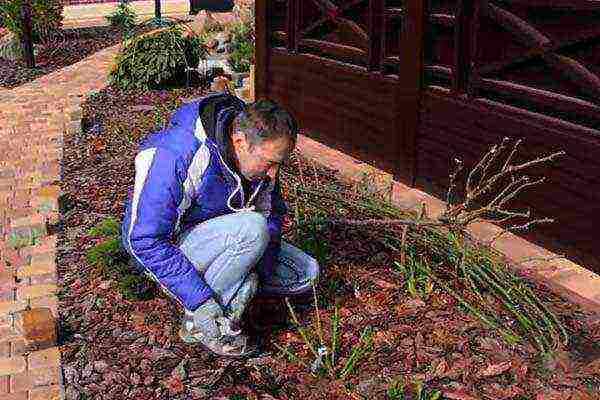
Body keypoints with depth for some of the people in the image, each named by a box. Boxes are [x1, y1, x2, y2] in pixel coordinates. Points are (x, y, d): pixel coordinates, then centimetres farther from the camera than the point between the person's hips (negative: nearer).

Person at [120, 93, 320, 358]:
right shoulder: (176, 155, -33)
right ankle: (197, 323, -18)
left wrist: (260, 273, -10)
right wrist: (200, 299, -32)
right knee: (251, 229, -34)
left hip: (219, 235, 7)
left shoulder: (260, 156, -11)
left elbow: (271, 213, 3)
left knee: (306, 273, -2)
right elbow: (145, 239, -31)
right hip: (162, 249, -6)